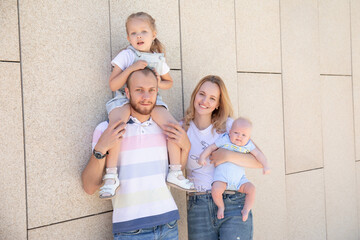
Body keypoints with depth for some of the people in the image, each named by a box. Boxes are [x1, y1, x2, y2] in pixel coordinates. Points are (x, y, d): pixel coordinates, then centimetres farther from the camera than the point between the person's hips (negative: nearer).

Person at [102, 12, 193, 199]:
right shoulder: (125, 56, -3)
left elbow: (169, 82, 22)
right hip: (124, 100, -3)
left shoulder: (158, 59, 8)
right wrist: (131, 68, -20)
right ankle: (111, 176, -21)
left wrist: (160, 83, -1)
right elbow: (113, 85, -9)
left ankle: (175, 172, -7)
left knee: (172, 124, -18)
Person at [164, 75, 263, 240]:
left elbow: (259, 161, -2)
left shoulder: (229, 125, 2)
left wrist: (228, 155, -14)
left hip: (233, 207, -1)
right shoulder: (183, 129, 6)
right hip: (198, 210, 2)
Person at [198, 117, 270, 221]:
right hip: (222, 175, -3)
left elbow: (259, 155, 5)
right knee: (215, 190, -28)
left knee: (251, 189, -18)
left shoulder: (248, 145, 5)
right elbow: (212, 147, 3)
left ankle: (245, 210, 5)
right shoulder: (224, 140, -1)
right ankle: (221, 206, 4)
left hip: (239, 178, 3)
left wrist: (265, 166, -10)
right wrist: (202, 157, -10)